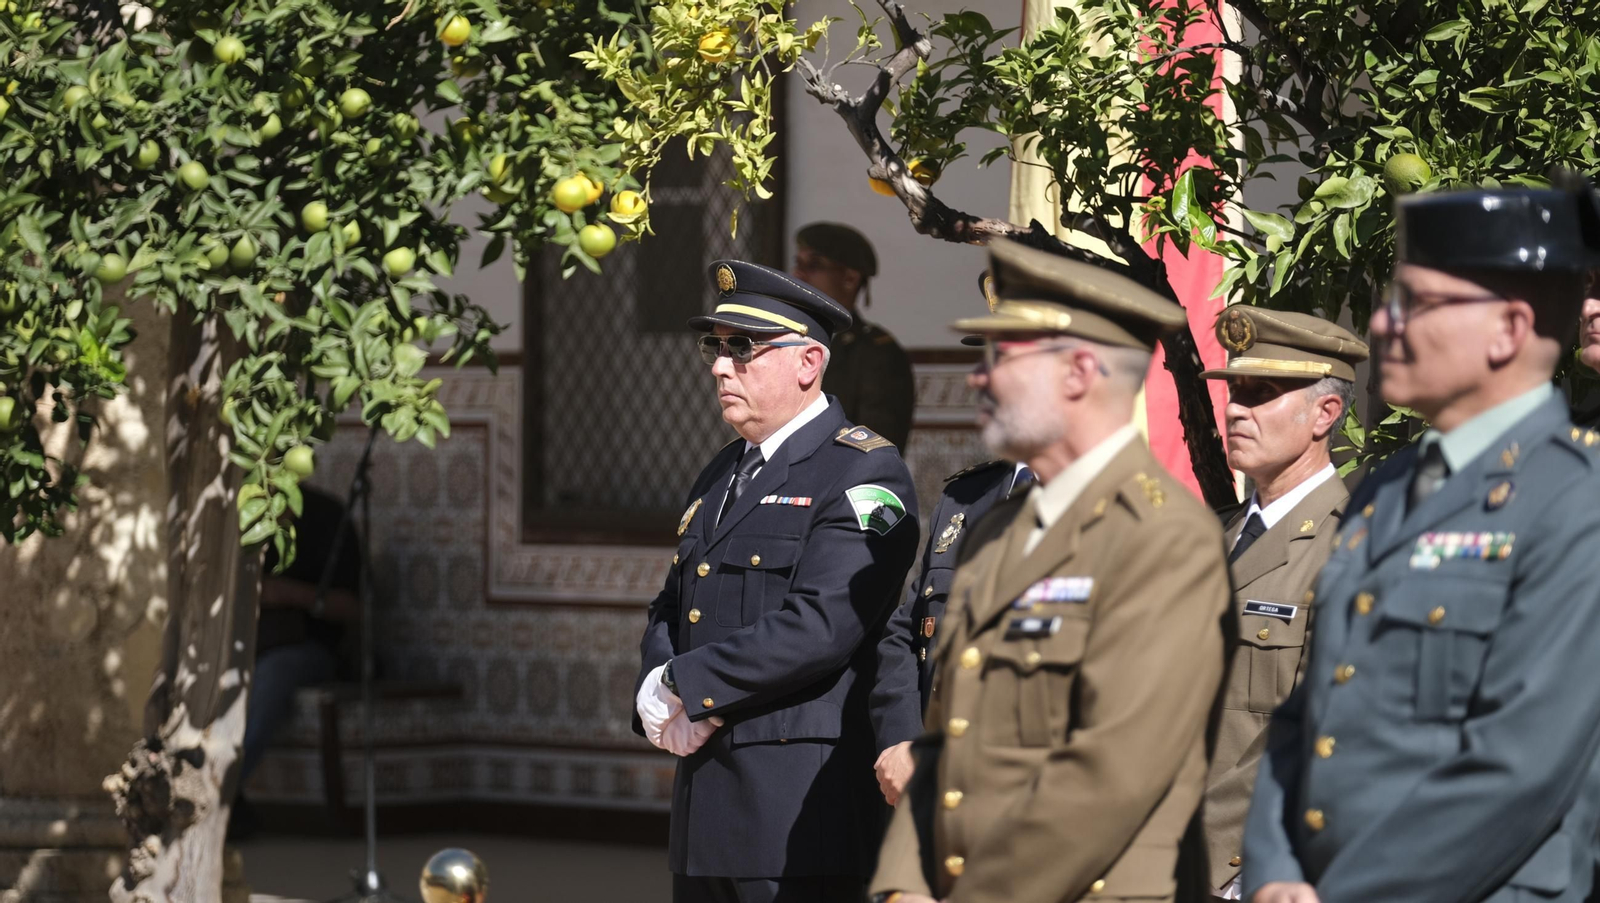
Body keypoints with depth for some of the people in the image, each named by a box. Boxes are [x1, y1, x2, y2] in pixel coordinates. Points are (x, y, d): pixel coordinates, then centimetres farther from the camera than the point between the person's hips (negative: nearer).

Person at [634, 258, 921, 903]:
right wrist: (660, 697, -3)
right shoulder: (721, 475, 19)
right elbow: (670, 610, 20)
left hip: (803, 804, -8)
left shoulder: (864, 474, -9)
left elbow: (820, 626, -20)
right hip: (706, 801, 8)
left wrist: (686, 685, -13)